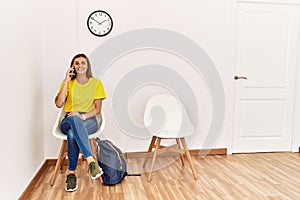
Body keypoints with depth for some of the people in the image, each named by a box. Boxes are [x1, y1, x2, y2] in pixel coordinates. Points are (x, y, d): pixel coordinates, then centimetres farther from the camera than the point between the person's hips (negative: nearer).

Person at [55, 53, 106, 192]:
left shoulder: (96, 83, 7)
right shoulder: (68, 83, 9)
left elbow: (98, 109, 1)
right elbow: (59, 104, -6)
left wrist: (83, 116, -18)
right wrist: (66, 81, -9)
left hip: (89, 121, 0)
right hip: (68, 121, 1)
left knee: (72, 133, -37)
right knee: (74, 119, -39)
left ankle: (71, 172, -35)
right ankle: (90, 160, -49)